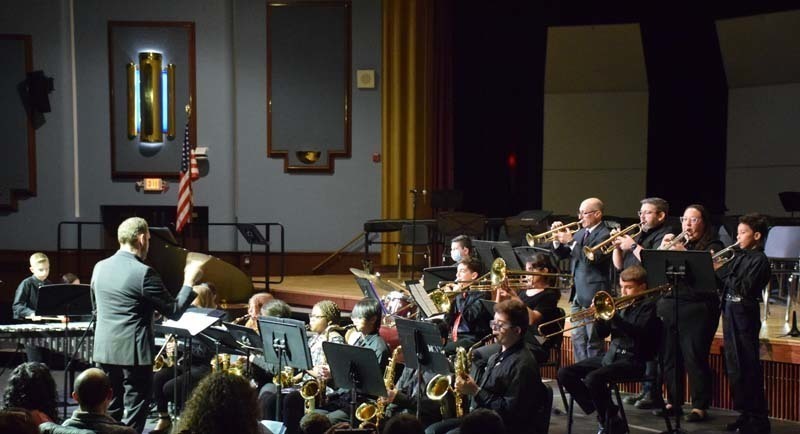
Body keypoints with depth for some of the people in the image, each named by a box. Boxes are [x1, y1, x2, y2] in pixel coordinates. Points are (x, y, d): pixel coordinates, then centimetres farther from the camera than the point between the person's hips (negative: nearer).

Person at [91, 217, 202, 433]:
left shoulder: (99, 267, 5)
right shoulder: (143, 272, -16)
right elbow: (174, 311, -12)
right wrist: (189, 281, 0)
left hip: (104, 350, 7)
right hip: (133, 352, -7)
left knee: (109, 413, 16)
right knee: (134, 417, 1)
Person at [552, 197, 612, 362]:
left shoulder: (604, 235, -11)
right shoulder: (580, 233, 13)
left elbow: (592, 258, -24)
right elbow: (562, 254, 17)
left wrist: (571, 241, -21)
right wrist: (558, 239, -1)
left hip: (593, 295, -8)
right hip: (578, 293, 8)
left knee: (593, 341, -3)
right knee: (577, 338, 14)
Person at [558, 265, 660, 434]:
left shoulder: (647, 306, -3)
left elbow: (639, 332, -20)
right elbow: (602, 333, 16)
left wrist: (614, 316, -29)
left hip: (632, 359, -8)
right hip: (611, 355, 8)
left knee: (593, 379, -33)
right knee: (565, 374, -4)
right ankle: (601, 414, 0)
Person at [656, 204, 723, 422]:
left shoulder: (713, 247, 3)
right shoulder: (676, 243, 18)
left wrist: (684, 253, -23)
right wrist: (663, 248, -7)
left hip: (698, 310, -5)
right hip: (669, 305, 5)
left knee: (694, 358, -8)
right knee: (669, 357, 7)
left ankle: (700, 406, 0)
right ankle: (673, 402, 18)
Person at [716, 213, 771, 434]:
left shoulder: (759, 260, -9)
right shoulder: (738, 257, 13)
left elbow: (744, 287, -20)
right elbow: (722, 283, 11)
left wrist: (722, 271, -17)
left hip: (745, 315, -8)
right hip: (730, 313, 8)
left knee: (749, 368, -5)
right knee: (734, 368, 11)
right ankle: (744, 414, 21)